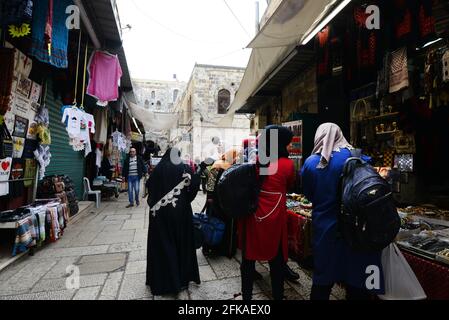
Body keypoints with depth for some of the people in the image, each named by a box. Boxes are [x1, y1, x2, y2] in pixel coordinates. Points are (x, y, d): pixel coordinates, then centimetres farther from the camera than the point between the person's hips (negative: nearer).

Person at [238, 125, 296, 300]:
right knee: (277, 259, 18)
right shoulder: (287, 164, -12)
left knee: (248, 258, 18)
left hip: (251, 215, 3)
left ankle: (246, 295, 33)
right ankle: (278, 295, 34)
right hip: (274, 219, -2)